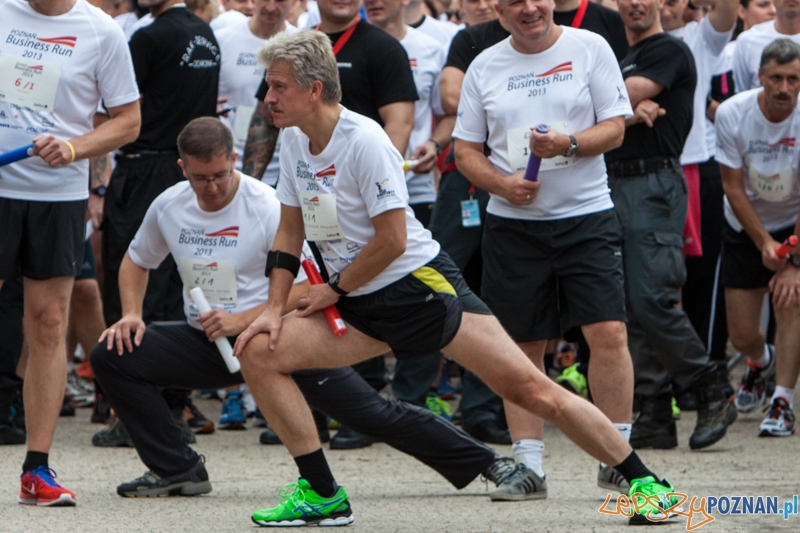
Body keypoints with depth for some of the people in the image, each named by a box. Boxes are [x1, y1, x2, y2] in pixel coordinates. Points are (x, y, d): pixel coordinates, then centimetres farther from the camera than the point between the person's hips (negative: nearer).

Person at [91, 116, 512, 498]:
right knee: (112, 355, -10)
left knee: (369, 411, -10)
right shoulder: (168, 207, -1)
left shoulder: (268, 206, -16)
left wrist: (243, 320, -24)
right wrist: (131, 314, 1)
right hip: (205, 341, 5)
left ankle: (484, 463, 1)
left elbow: (308, 285, -16)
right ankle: (178, 470, -2)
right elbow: (137, 261, 20)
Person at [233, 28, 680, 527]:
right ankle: (322, 494, -2)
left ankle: (644, 481, -3)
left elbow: (391, 240, -19)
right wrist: (274, 309, 2)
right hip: (360, 306, 7)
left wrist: (333, 290, -9)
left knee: (529, 388, -12)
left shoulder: (365, 140, -19)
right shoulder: (294, 142, 4)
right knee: (259, 353, -9)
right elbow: (290, 233, 12)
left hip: (420, 284, -7)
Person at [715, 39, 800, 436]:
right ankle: (760, 361, 40)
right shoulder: (732, 114, -20)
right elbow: (733, 187, -13)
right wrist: (765, 243, -19)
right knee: (741, 334, 3)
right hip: (744, 227, 1)